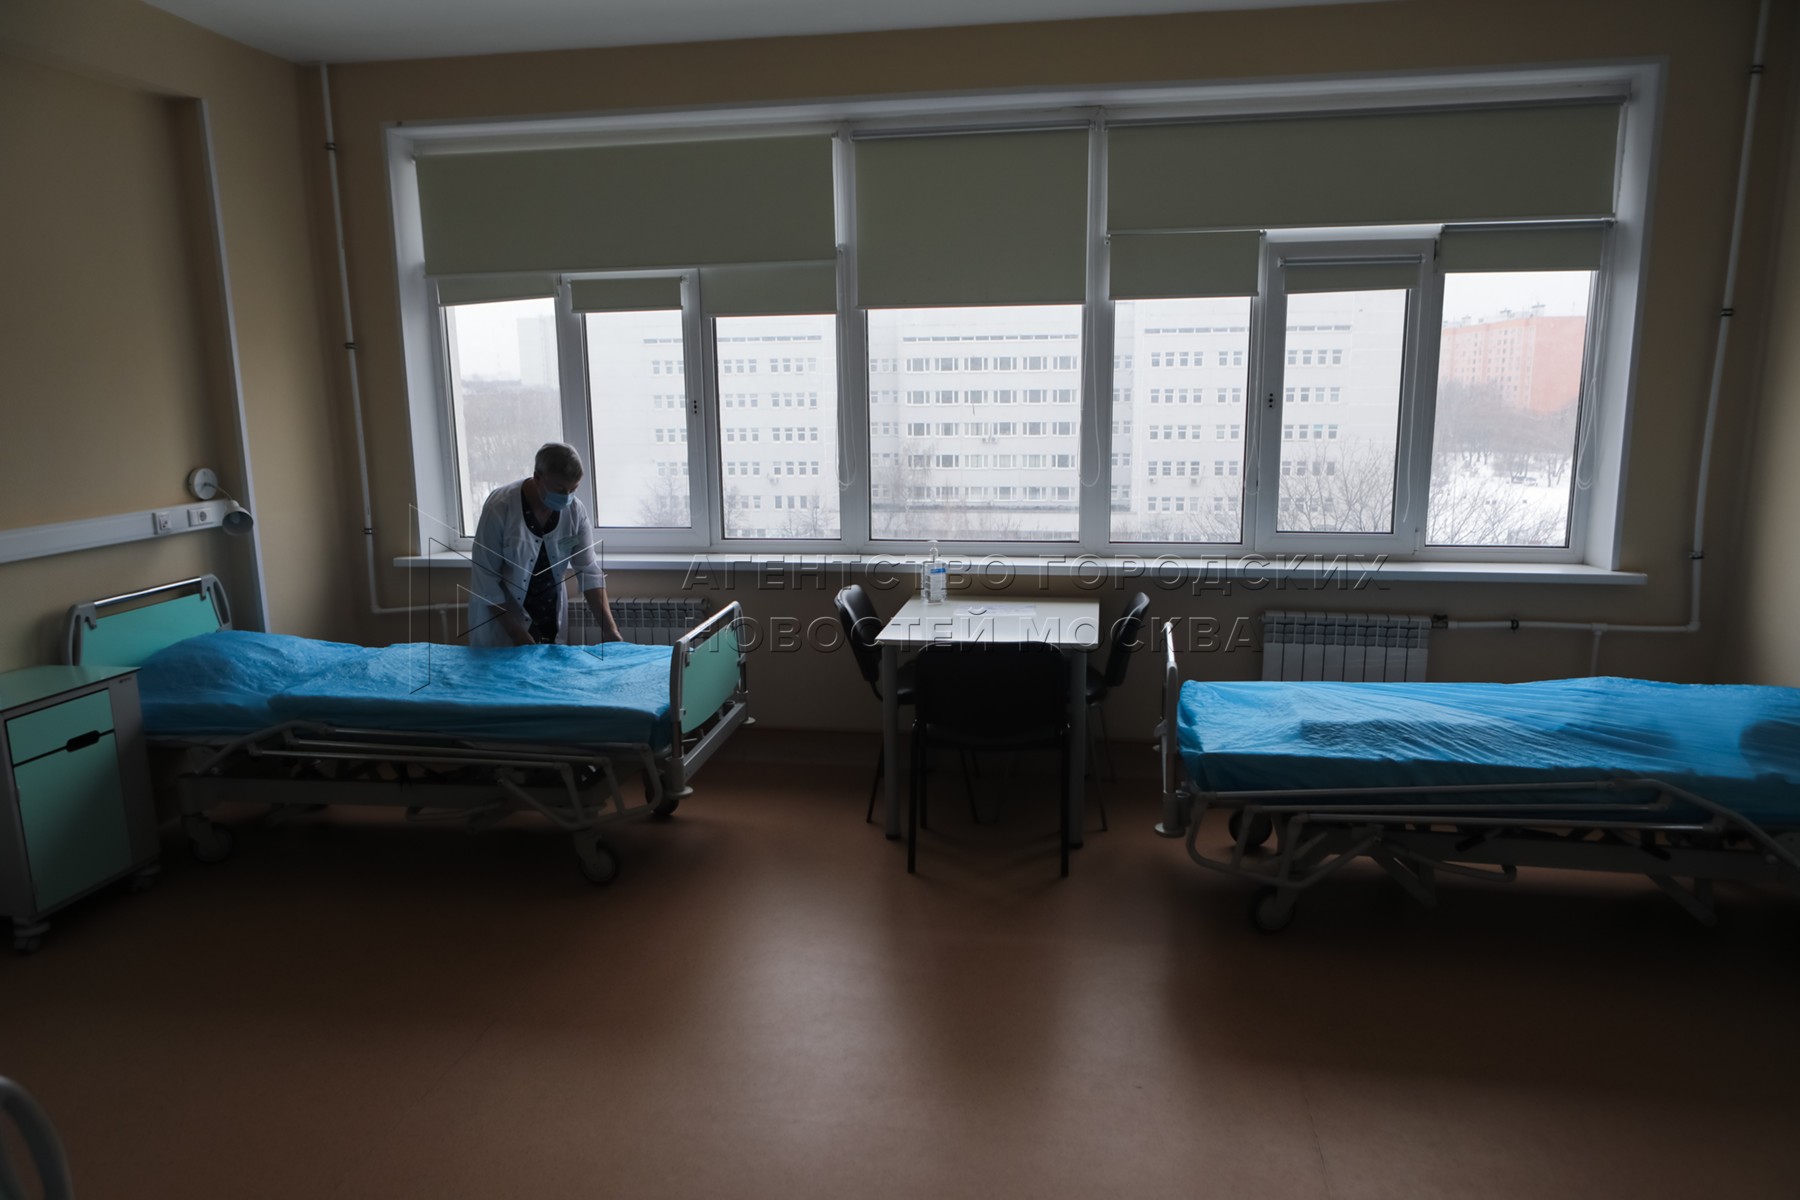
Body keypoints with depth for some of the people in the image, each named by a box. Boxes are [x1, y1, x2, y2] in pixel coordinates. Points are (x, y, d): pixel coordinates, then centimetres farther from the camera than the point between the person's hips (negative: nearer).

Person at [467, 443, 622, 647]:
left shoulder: (576, 511, -13)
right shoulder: (499, 508, -24)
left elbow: (588, 571, -11)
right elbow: (485, 578, -19)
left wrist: (610, 630, -20)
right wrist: (517, 634, -20)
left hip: (550, 617, 4)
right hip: (500, 616, -4)